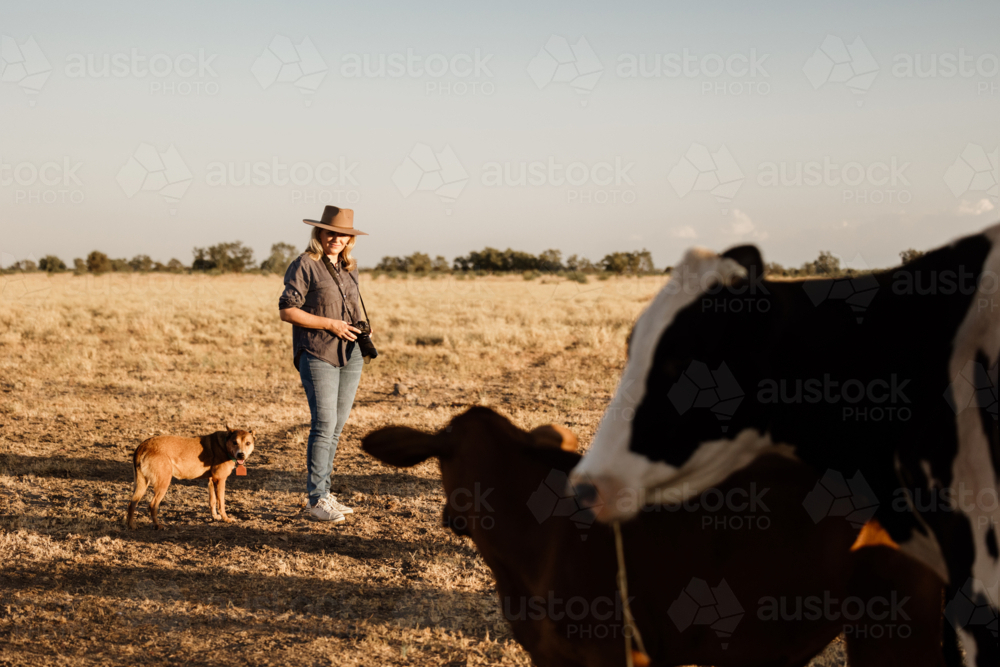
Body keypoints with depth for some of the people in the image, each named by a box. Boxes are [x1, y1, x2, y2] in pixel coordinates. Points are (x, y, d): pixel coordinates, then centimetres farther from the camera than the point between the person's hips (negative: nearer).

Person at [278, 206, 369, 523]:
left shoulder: (349, 268, 16)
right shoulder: (304, 265, -5)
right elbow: (287, 310, -10)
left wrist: (361, 329, 8)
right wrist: (330, 324, -15)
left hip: (350, 356, 7)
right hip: (317, 355, -7)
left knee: (336, 426, 8)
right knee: (324, 425, -11)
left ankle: (323, 493, 16)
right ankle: (317, 500, -6)